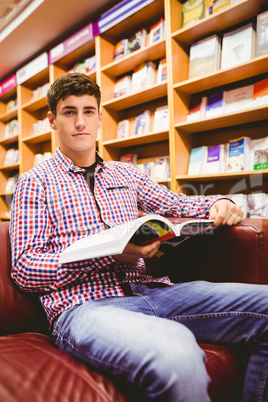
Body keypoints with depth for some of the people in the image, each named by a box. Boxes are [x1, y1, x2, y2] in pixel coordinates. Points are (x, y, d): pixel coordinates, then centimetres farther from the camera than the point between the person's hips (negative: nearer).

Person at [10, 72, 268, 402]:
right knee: (175, 353, -39)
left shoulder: (125, 174, 22)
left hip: (150, 290, 6)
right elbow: (24, 269, -1)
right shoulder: (36, 182, 8)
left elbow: (178, 204, 27)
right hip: (85, 305, -5)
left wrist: (218, 205, 3)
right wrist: (111, 253, -14)